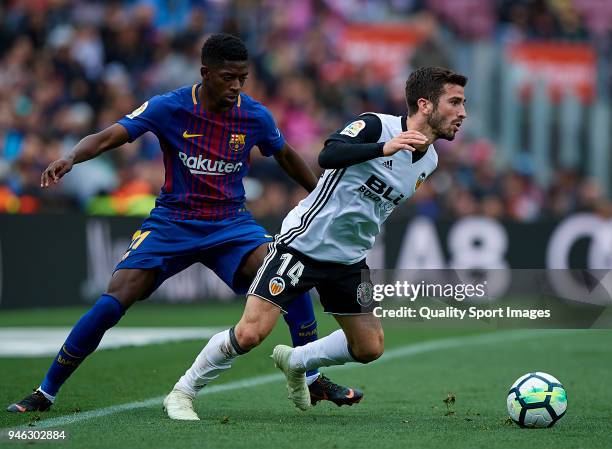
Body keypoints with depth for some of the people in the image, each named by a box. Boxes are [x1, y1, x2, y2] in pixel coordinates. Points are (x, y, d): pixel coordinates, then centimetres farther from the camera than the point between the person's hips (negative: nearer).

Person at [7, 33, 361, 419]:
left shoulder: (255, 116, -4)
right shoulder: (169, 108, -12)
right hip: (172, 223, -2)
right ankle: (45, 393, -2)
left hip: (231, 224, 2)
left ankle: (312, 380, -4)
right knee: (114, 301, -16)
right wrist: (70, 158, -38)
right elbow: (107, 138, -18)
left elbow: (286, 157, 16)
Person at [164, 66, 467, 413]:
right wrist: (383, 148, -48)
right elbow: (329, 155, -37)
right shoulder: (376, 125, -17)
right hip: (304, 243, -7)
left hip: (349, 259, 7)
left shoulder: (429, 161, 5)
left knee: (370, 348, 5)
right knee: (250, 333, -15)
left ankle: (295, 362, 29)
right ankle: (183, 390, 3)